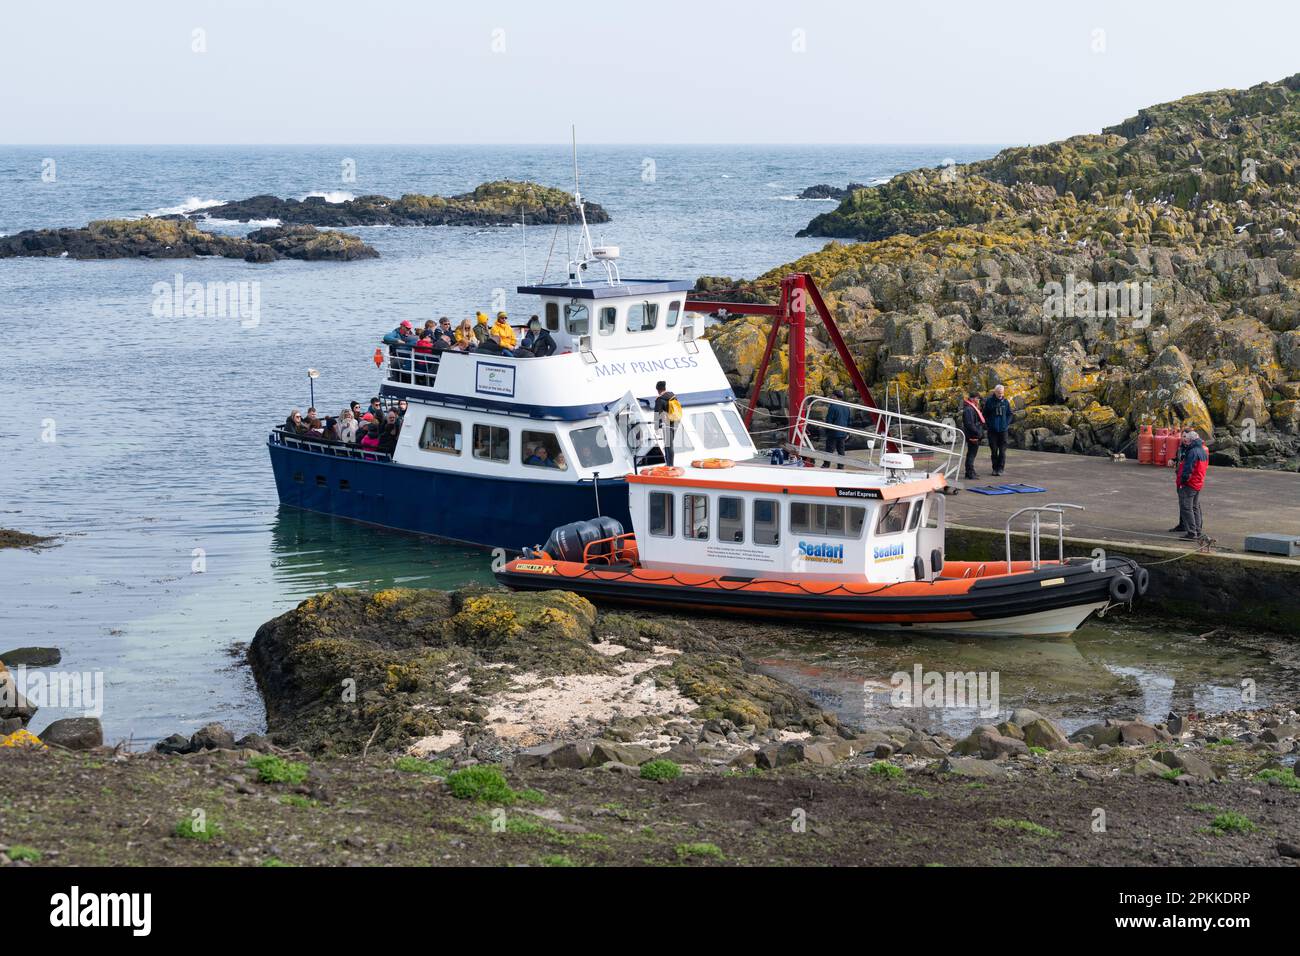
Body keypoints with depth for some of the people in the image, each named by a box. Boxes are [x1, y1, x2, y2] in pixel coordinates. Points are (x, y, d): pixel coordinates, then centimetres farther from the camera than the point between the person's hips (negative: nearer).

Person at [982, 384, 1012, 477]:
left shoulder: (1005, 402, 4)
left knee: (1002, 450, -2)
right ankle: (995, 468, 12)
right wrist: (989, 424, -5)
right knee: (993, 450, 4)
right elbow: (985, 415, 4)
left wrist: (1006, 424, 0)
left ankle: (1001, 468, 3)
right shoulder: (989, 401, -2)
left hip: (1003, 430, 1)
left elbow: (1009, 414, 12)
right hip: (992, 430, -1)